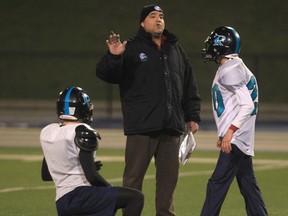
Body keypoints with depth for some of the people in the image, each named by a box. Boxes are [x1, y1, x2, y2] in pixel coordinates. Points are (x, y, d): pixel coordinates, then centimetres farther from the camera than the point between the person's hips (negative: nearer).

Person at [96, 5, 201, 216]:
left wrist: (193, 116, 15)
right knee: (134, 176, -3)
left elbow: (190, 86, 20)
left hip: (171, 126, 5)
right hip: (141, 127, -5)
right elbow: (106, 74, -11)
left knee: (169, 175, 9)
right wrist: (113, 57, -31)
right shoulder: (131, 48, 0)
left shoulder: (176, 49, 16)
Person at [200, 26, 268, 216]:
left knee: (217, 184, -11)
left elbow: (247, 105, -21)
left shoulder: (229, 71, -14)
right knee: (248, 184, 10)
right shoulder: (236, 67, 16)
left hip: (236, 137, -10)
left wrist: (230, 131, -26)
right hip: (241, 140, 10)